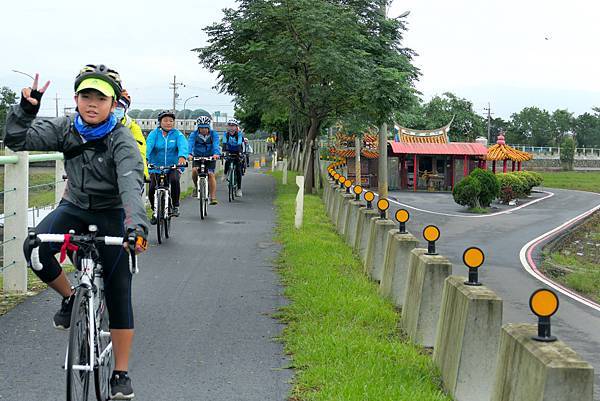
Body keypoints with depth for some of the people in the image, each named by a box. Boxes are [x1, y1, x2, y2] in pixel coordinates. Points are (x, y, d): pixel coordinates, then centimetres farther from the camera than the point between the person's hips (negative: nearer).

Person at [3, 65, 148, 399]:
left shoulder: (122, 140, -21)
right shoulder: (66, 129, -8)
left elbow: (131, 184, -36)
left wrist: (136, 225, -52)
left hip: (112, 215, -3)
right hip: (74, 208, 3)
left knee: (118, 294, -2)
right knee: (35, 247, -28)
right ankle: (71, 297, 1)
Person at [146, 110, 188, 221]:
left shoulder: (177, 134, 0)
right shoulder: (154, 133, -1)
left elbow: (183, 145, -20)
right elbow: (148, 146, -18)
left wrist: (182, 156, -42)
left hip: (173, 167, -1)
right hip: (156, 167, 1)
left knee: (174, 180, -30)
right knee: (152, 189, -12)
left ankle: (175, 206, -10)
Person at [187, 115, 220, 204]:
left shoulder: (213, 134, -13)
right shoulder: (194, 134, -13)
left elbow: (216, 145, -30)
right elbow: (190, 144, -29)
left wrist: (216, 153, -51)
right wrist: (189, 154, -50)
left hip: (210, 157, -1)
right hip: (197, 157, 1)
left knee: (211, 174, -18)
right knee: (194, 170, -25)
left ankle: (213, 197, -16)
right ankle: (197, 188, 1)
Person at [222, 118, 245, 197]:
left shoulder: (239, 134, -18)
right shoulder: (226, 134, -11)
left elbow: (239, 144, -31)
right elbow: (224, 144, -23)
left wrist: (240, 153, -47)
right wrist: (224, 152, -41)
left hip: (237, 153, -2)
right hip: (229, 152, 2)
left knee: (238, 170, -12)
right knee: (227, 162, -30)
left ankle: (239, 189, -9)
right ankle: (225, 173, 1)